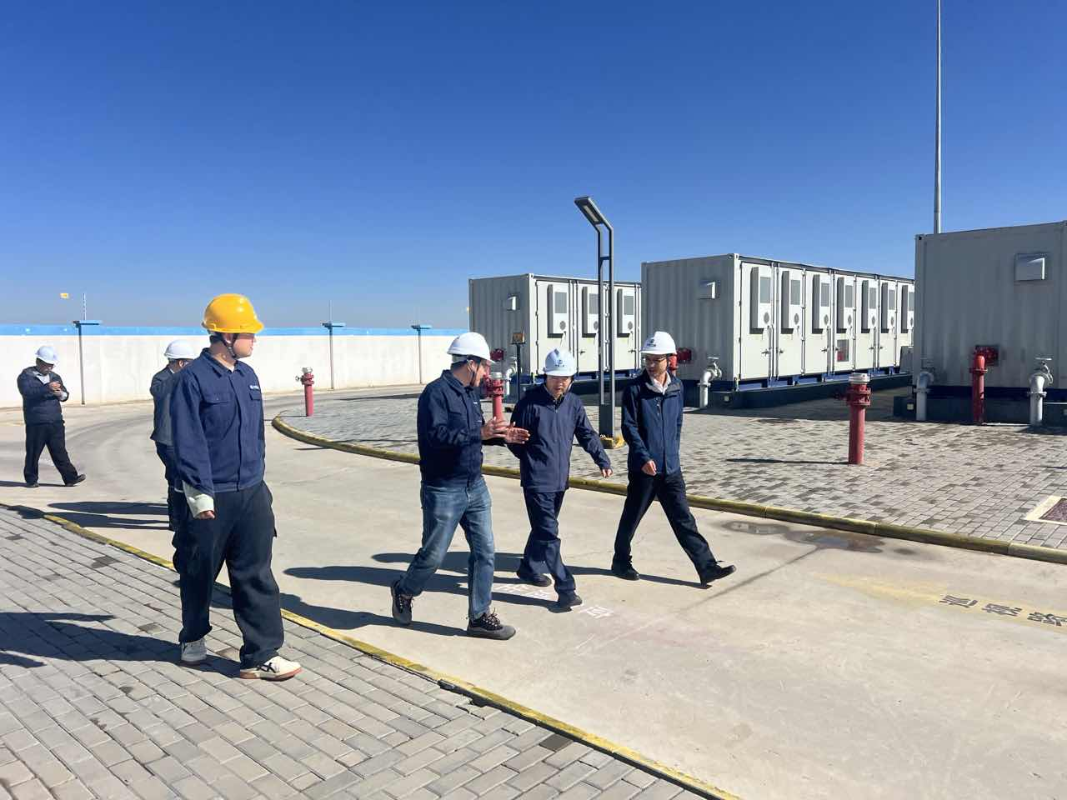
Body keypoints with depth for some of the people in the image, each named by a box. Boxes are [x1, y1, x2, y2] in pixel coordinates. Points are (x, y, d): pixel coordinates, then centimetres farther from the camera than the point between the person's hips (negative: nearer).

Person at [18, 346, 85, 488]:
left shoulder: (55, 376, 16)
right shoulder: (26, 375, -1)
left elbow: (65, 395, 12)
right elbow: (27, 391, -20)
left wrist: (60, 394, -12)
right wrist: (47, 388, -31)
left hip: (55, 421, 4)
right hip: (35, 423, -4)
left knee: (60, 451, 2)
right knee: (33, 452, 5)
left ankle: (70, 477, -2)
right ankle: (31, 480, 17)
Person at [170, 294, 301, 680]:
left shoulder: (247, 376, 9)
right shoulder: (193, 378, -12)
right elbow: (188, 441, -16)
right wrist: (200, 492, -18)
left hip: (251, 495, 5)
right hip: (210, 498, -5)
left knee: (256, 576, 3)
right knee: (199, 573, 14)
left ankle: (261, 655, 9)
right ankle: (193, 637, 38)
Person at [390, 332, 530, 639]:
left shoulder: (471, 393, 10)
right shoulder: (436, 392, -16)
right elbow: (435, 435, -28)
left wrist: (500, 436, 4)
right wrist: (480, 433, -32)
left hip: (475, 487, 8)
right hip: (443, 490, -8)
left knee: (485, 552, 7)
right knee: (433, 555, 6)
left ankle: (479, 616, 19)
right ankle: (404, 592, 35)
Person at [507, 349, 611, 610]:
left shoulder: (574, 404, 3)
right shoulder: (530, 401, -13)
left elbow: (587, 435, 4)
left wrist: (602, 460, -9)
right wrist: (533, 459, 1)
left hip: (560, 479, 6)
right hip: (537, 481, -6)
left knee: (543, 528, 21)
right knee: (549, 533, -9)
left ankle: (529, 568, 41)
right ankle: (566, 588, -8)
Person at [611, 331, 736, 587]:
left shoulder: (677, 387, 6)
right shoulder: (635, 389, -10)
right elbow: (629, 427, -13)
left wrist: (672, 453, 15)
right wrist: (644, 457, -22)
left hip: (671, 468, 4)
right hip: (643, 467, -4)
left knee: (684, 519, 5)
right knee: (632, 517, 10)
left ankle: (707, 567, 6)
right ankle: (621, 562, 28)